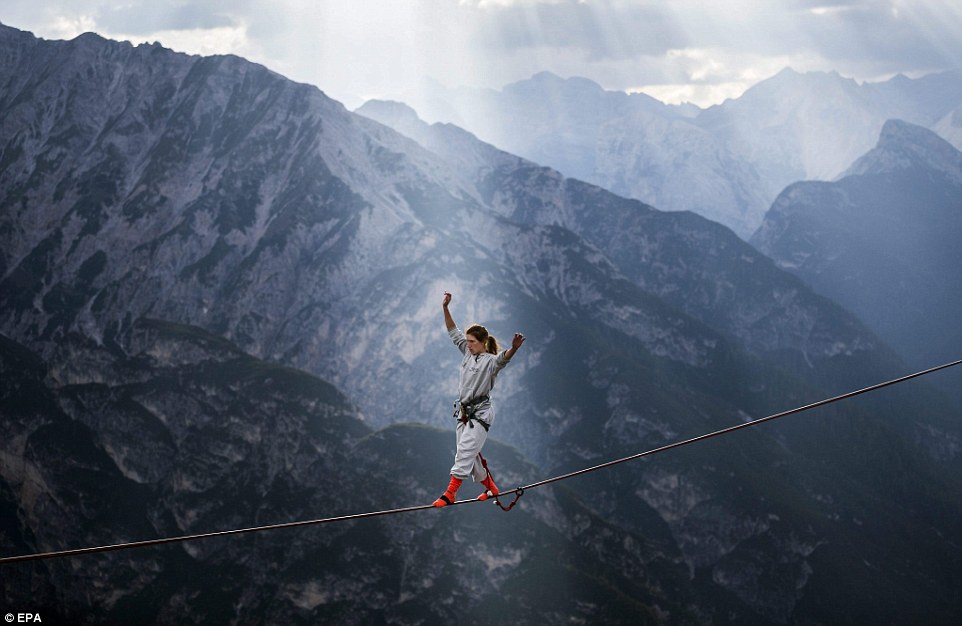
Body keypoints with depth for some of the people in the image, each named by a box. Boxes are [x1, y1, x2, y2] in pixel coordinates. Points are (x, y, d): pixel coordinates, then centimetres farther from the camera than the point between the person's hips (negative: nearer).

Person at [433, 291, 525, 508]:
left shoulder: (490, 361, -13)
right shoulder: (468, 353, 9)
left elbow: (503, 358, -35)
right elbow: (454, 332, 14)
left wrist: (513, 348, -59)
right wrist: (445, 308, 3)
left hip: (480, 413, -9)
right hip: (464, 411, 9)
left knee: (464, 453, -15)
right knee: (470, 455, 13)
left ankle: (450, 494, -19)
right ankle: (490, 488, 28)